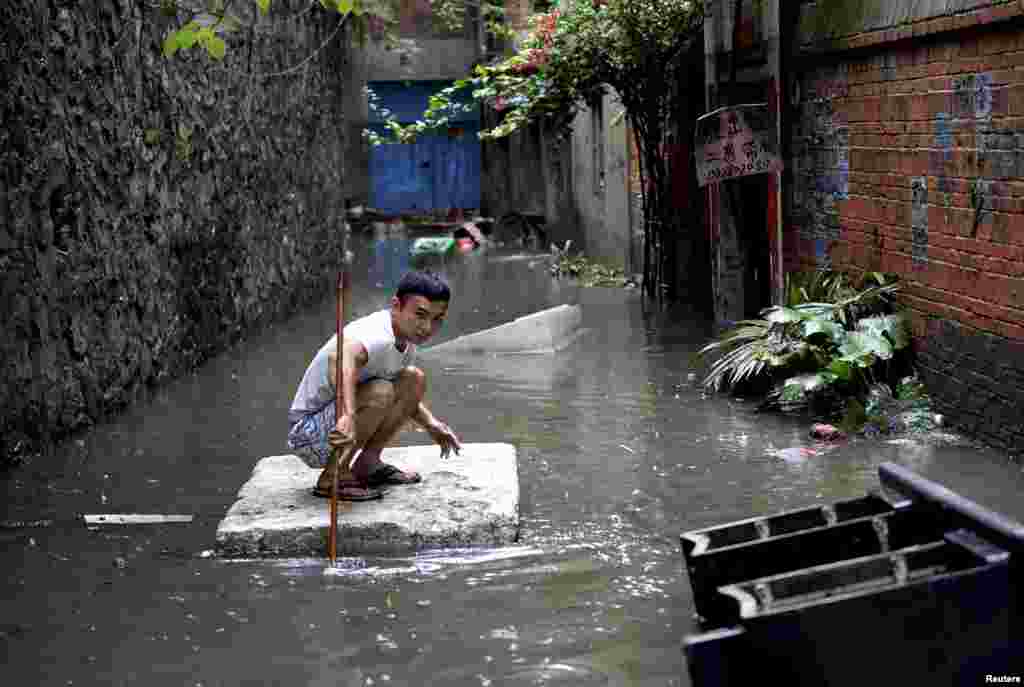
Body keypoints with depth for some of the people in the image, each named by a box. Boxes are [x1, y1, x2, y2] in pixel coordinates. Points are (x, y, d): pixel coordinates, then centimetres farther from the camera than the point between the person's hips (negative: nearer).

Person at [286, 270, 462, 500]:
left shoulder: (407, 339, 1)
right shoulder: (379, 338, -28)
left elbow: (405, 394, 21)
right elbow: (341, 357, -52)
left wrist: (431, 423, 10)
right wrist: (349, 416, -64)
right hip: (308, 432, -9)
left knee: (415, 380, 4)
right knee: (380, 392, -31)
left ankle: (367, 463, 11)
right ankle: (332, 477, -15)